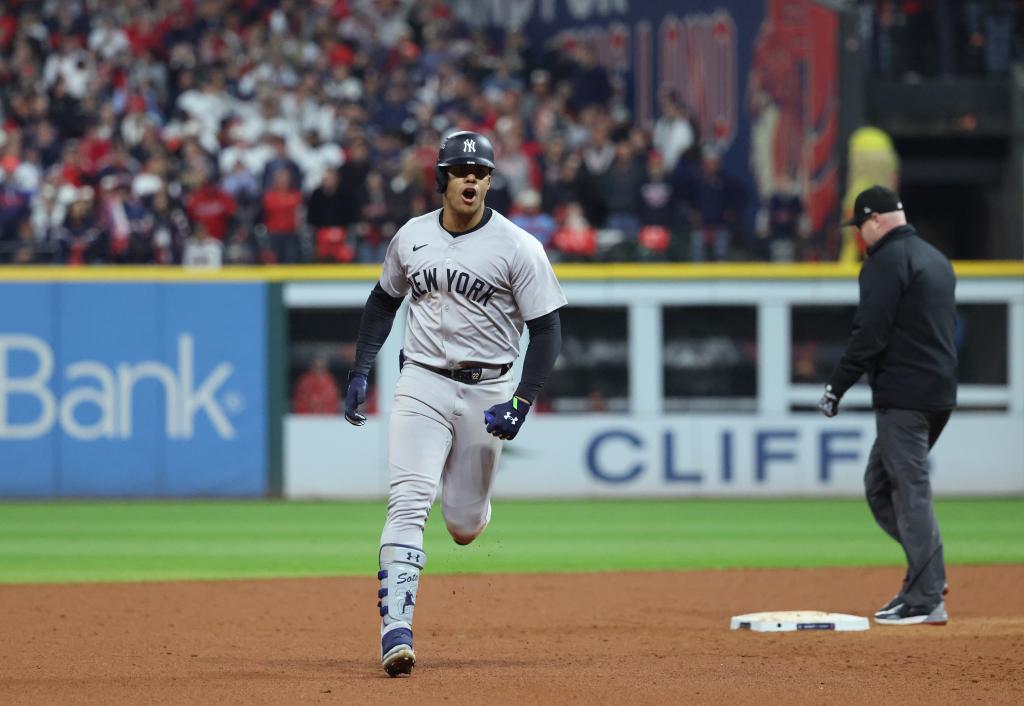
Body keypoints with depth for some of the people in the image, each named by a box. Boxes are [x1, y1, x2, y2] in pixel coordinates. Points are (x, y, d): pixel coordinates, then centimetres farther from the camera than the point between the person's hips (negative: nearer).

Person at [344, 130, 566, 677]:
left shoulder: (517, 247, -8)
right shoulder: (411, 237, 3)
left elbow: (547, 329, -6)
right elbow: (384, 300, 20)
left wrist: (522, 404, -16)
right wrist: (360, 371, 11)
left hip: (486, 390, -1)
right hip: (422, 385, 1)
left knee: (463, 525, 5)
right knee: (408, 503, -17)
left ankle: (472, 506, 44)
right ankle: (395, 631, -23)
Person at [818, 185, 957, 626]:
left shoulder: (886, 261, -11)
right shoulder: (937, 259, 19)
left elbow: (869, 334, -17)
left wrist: (838, 386, -11)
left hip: (903, 396, -9)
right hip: (940, 392, 9)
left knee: (911, 490, -7)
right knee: (880, 484, 16)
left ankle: (924, 600, -8)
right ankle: (927, 575, 10)